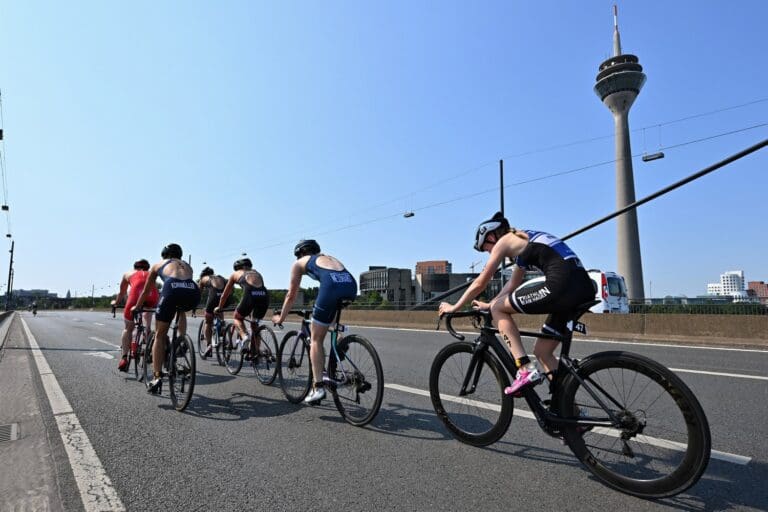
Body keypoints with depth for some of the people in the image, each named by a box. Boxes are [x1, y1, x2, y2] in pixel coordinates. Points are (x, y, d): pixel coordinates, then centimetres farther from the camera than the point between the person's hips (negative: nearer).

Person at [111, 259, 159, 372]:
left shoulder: (129, 274, 33)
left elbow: (121, 293, 43)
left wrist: (116, 302, 61)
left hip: (136, 295, -1)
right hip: (153, 295, 1)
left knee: (128, 328, 14)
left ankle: (124, 358, 7)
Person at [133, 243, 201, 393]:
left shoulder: (158, 264, 32)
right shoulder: (187, 265, 37)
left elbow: (146, 291, 40)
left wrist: (137, 307, 57)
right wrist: (179, 305, 63)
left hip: (172, 290, -2)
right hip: (193, 292, 2)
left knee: (160, 336, 14)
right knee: (181, 310, 40)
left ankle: (157, 376, 7)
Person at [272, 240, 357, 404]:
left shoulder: (299, 263, 28)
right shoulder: (329, 257, 40)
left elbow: (291, 296, 31)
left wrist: (280, 318, 46)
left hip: (332, 285, -5)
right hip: (351, 284, 5)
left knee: (316, 339, 10)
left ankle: (318, 387, 5)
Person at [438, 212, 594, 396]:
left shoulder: (504, 241, 5)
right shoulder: (525, 240, 29)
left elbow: (480, 283, 9)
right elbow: (513, 284, 36)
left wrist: (454, 307, 20)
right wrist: (488, 304, 39)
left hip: (562, 285, -9)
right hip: (585, 287, 9)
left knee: (498, 309, 5)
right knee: (542, 351, 19)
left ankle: (526, 370, -2)